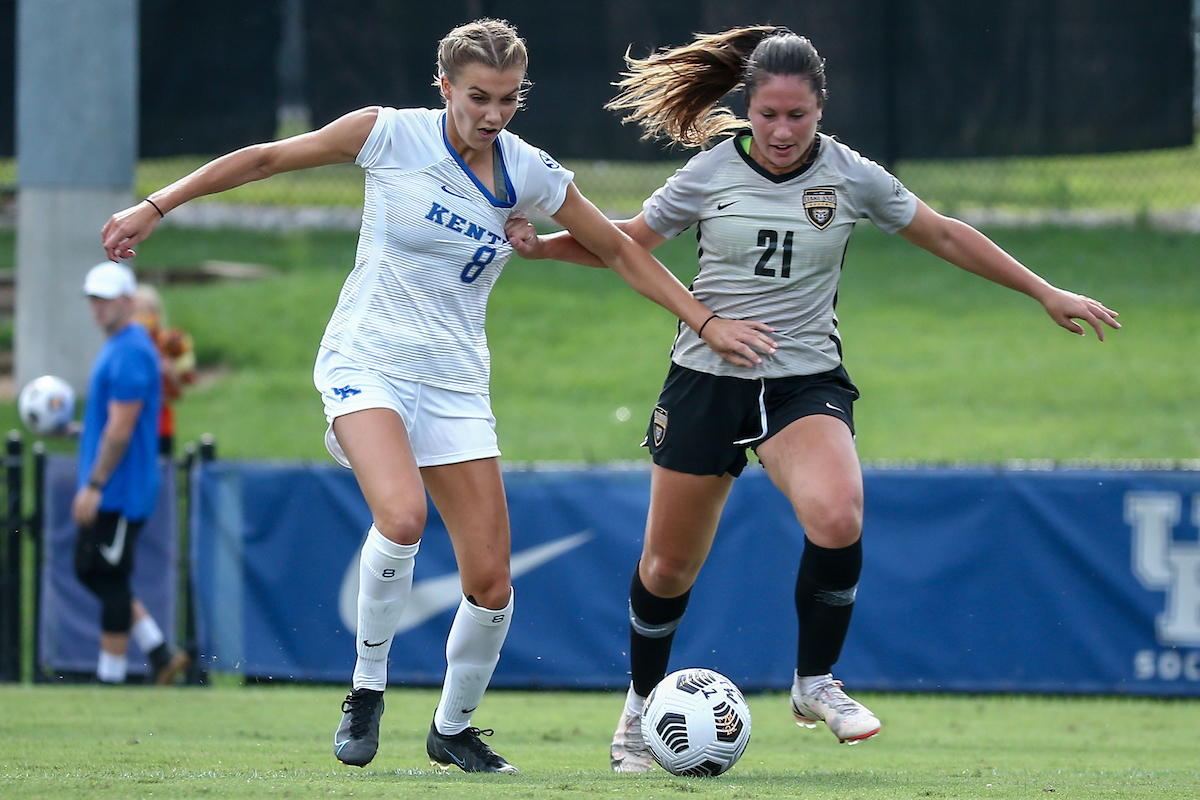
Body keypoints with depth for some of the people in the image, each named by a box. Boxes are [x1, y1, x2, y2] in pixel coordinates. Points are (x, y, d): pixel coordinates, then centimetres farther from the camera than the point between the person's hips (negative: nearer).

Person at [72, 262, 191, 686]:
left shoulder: (130, 352, -17)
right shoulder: (115, 347, 16)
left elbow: (120, 430, -21)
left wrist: (93, 486, -21)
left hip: (118, 491, -11)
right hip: (106, 492, 11)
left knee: (110, 580, -5)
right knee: (91, 572, 14)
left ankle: (110, 676, 1)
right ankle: (161, 654, 15)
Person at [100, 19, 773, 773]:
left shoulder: (531, 174, 0)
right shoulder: (390, 135, -9)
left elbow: (622, 251, 12)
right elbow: (265, 159, 1)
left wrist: (708, 323, 8)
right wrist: (155, 207, 0)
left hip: (455, 385, 4)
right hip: (366, 363, -4)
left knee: (491, 584, -3)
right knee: (402, 517, -32)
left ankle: (453, 727, 24)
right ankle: (368, 686, -11)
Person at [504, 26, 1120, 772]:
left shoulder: (851, 177, -2)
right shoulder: (711, 173, -3)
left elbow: (945, 235, 8)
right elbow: (625, 242, 9)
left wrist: (1047, 294, 9)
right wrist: (538, 243, -6)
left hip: (807, 380, 0)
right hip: (709, 377, 1)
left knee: (838, 518, -28)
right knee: (670, 564, 5)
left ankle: (815, 683, -8)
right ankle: (642, 704, 31)